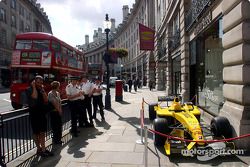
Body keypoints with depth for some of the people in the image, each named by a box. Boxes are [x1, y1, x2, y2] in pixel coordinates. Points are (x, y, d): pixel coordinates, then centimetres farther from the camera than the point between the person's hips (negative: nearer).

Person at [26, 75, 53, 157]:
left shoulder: (41, 90, 10)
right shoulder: (29, 89, -7)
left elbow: (46, 100, 1)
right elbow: (35, 96, -27)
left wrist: (42, 90, -4)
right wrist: (34, 87, -17)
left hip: (42, 113, 6)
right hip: (34, 113, -6)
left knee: (42, 132, 9)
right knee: (36, 133, 4)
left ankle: (43, 149, 16)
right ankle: (39, 149, 14)